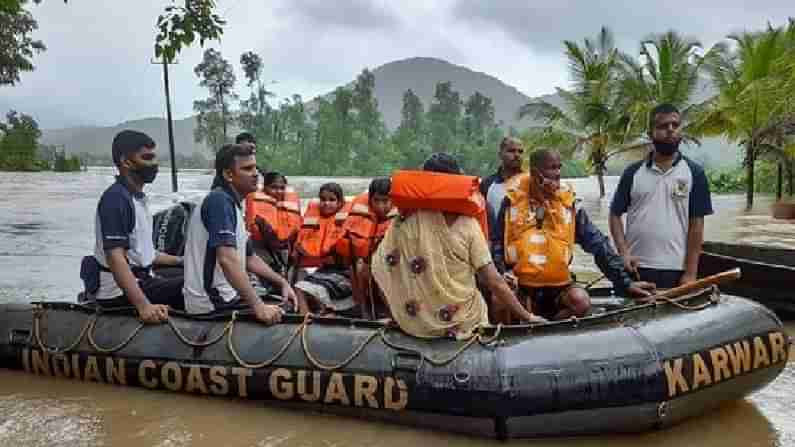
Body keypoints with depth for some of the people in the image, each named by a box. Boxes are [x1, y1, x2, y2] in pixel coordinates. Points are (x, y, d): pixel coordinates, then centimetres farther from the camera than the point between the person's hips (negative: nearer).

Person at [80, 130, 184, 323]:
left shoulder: (138, 197, 13)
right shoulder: (116, 198, -18)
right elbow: (115, 257, -28)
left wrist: (181, 261, 24)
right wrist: (144, 305, -37)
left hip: (140, 280, 10)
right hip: (119, 291, -10)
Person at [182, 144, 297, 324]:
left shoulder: (231, 204, 15)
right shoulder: (220, 201, -17)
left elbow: (249, 258, 19)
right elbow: (227, 260, -29)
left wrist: (282, 282, 9)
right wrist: (258, 306, -32)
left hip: (222, 296, 10)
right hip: (213, 303, -10)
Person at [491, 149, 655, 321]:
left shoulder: (568, 203, 1)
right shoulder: (513, 201, -1)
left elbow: (597, 243, 1)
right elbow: (496, 241, 7)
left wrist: (625, 282, -3)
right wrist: (501, 272, -10)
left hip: (558, 285, 1)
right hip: (519, 284, -1)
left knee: (581, 302, -25)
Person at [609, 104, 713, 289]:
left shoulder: (694, 173, 3)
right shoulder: (633, 172, 6)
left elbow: (696, 225, 0)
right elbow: (615, 214, 8)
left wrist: (690, 272, -5)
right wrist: (623, 253, -6)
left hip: (675, 270, -1)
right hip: (636, 269, 1)